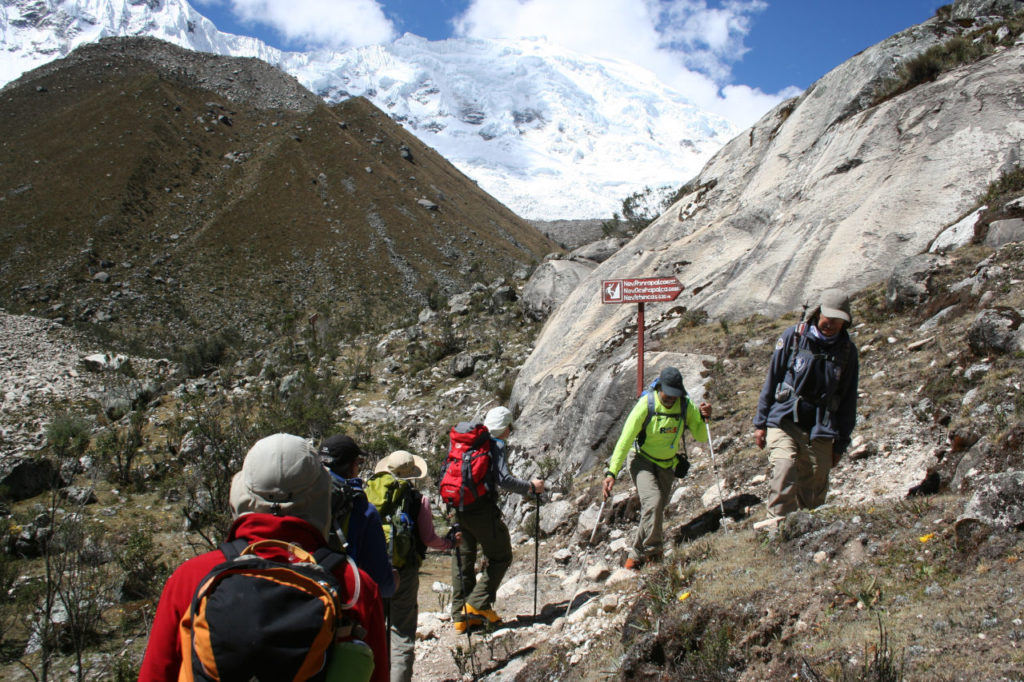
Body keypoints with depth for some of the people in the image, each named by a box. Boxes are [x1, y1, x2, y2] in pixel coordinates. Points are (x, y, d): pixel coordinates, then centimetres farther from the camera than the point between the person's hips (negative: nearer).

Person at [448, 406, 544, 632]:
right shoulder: (497, 446, -5)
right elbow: (503, 479, -16)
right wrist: (531, 487, -5)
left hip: (458, 509, 7)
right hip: (482, 510, -7)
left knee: (462, 560, 14)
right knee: (501, 557, 8)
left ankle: (461, 615, 17)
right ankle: (479, 603, -2)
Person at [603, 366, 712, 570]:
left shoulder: (686, 406, -11)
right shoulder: (646, 405, -22)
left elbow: (701, 437, -4)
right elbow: (625, 440, -20)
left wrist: (704, 418, -25)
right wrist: (612, 472, -25)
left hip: (667, 465, 4)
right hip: (642, 460, -4)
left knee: (657, 509, 4)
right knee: (653, 501, -26)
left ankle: (635, 554, 23)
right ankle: (653, 551, -10)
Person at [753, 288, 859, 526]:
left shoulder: (847, 351, 7)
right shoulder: (794, 336, 0)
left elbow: (848, 401, 12)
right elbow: (772, 379, 4)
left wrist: (840, 444, 12)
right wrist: (760, 422, 3)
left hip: (820, 431, 3)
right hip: (784, 421, -2)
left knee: (815, 492, 3)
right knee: (784, 466, -27)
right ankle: (778, 520, -22)